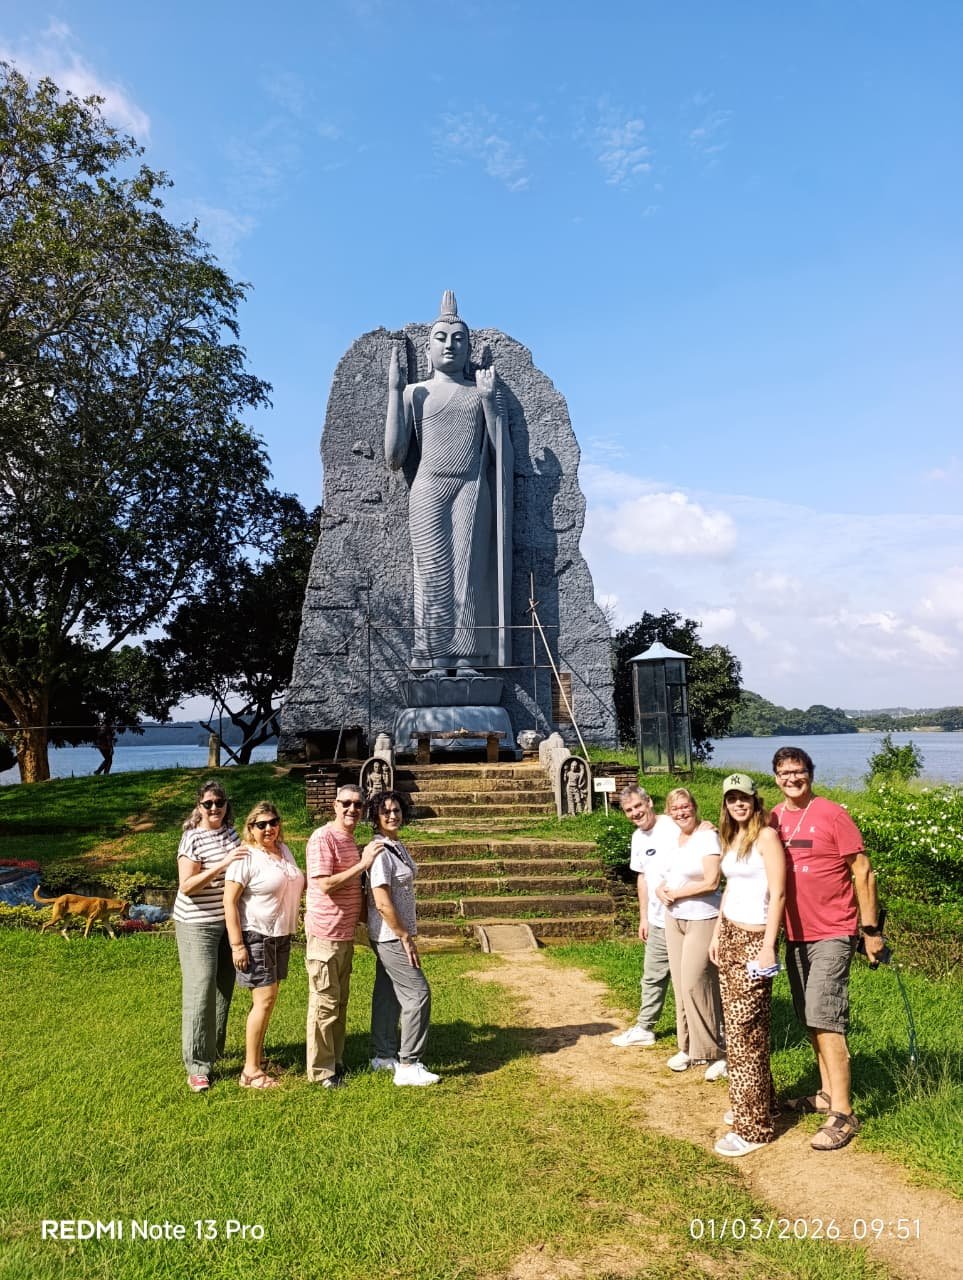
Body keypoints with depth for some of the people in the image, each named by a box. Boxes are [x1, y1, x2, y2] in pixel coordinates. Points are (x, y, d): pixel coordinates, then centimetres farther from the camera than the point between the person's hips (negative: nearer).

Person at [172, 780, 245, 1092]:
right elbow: (186, 886, -21)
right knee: (200, 992, -6)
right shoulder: (193, 838, -14)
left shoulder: (231, 833, 5)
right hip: (197, 924, -7)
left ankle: (213, 1049, 32)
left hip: (228, 922, 7)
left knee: (223, 989, 15)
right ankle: (197, 1066, 2)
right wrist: (222, 864, -28)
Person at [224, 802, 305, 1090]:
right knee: (265, 999, -8)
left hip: (281, 936, 7)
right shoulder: (246, 856, -16)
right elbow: (229, 902, -18)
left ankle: (257, 1057, 26)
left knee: (266, 999, 14)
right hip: (255, 937, -7)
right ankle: (250, 1071, 1)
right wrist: (237, 945, -20)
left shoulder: (284, 850, 7)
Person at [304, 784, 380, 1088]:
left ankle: (336, 1060, 30)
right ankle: (321, 1070, 14)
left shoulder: (350, 839, 11)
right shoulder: (323, 838, -16)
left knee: (340, 1001, 18)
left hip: (346, 932, 9)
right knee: (325, 1003, 2)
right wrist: (362, 864, -22)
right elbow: (325, 884, -24)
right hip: (325, 933, -9)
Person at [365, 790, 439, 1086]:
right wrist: (405, 938, -18)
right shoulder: (379, 851, -21)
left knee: (388, 993, 16)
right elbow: (382, 902, -23)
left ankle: (383, 1056, 28)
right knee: (418, 993, -6)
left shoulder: (397, 846, 8)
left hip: (393, 935, 9)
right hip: (390, 935, -9)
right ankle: (408, 1066, 2)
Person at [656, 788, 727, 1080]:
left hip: (702, 920, -7)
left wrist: (675, 893, -11)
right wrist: (660, 891, -4)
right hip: (673, 919, 7)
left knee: (695, 984, -8)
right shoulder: (670, 840, 11)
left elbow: (711, 882, -18)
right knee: (681, 984, 9)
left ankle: (715, 1052, 5)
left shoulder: (707, 837, -11)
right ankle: (688, 1047, 21)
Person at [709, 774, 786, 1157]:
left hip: (754, 938, -8)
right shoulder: (731, 838, 13)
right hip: (730, 936, 8)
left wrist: (768, 947, -20)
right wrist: (717, 933, 17)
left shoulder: (766, 835, -12)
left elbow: (778, 893, -16)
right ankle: (756, 1103, 28)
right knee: (736, 1023, 12)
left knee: (744, 1029, -5)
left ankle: (753, 1126, 5)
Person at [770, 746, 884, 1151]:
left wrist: (871, 929, -8)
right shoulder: (774, 820, 4)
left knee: (825, 1021, -9)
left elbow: (863, 873, -8)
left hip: (832, 934, -6)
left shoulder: (832, 815, -12)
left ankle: (843, 1115, 0)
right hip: (795, 935, 6)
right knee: (811, 1021, 14)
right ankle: (827, 1094, 29)